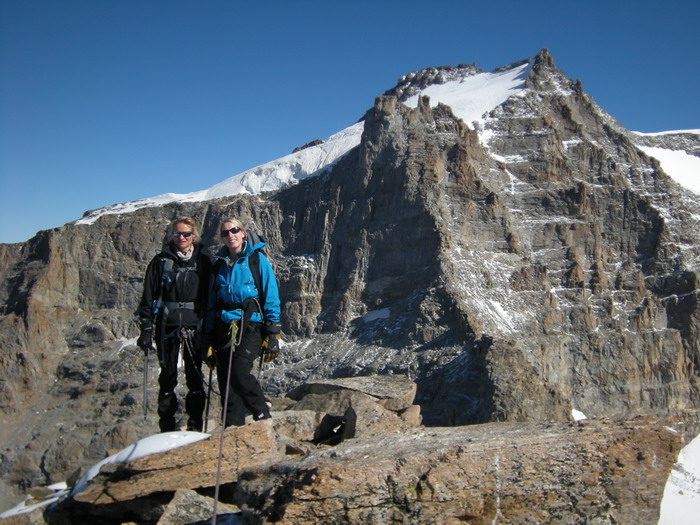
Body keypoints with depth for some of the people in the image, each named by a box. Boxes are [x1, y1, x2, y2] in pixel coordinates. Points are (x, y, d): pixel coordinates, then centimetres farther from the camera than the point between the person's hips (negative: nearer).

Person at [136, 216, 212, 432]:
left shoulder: (203, 262, 4)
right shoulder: (161, 261, 3)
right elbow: (148, 297, 3)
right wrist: (146, 329, -3)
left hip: (194, 326, 0)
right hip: (167, 326, 0)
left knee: (195, 376, 2)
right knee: (167, 376, 5)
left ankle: (195, 427, 11)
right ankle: (167, 426, 15)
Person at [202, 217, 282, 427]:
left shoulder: (257, 259, -1)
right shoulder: (219, 263, 13)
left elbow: (271, 298, -4)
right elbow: (211, 302, 16)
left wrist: (273, 335, -10)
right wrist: (207, 337, 11)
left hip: (250, 325, -5)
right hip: (224, 327, 5)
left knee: (240, 372, -21)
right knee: (225, 382, 1)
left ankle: (263, 416, 0)